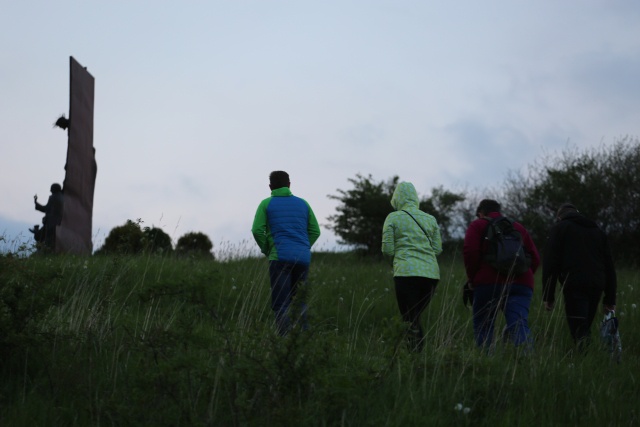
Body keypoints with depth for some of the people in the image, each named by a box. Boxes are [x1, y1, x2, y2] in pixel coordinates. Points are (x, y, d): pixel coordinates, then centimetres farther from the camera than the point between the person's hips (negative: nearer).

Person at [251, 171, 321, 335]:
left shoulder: (266, 204, 7)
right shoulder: (302, 203, 16)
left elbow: (257, 230, -3)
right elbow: (315, 231, 13)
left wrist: (267, 251, 9)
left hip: (280, 258, -3)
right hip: (303, 257, 3)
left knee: (281, 304, -2)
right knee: (300, 301, 12)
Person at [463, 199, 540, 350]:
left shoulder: (478, 225, 13)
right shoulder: (519, 227, 26)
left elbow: (470, 251, -5)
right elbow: (535, 258, 18)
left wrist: (471, 278, 4)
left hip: (489, 283, -3)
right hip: (521, 284, 3)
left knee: (482, 327, 7)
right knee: (519, 325, -11)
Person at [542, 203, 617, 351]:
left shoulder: (559, 228, 9)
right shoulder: (597, 230, 25)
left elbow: (550, 265, -1)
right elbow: (609, 266, 21)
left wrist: (548, 296, 1)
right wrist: (610, 299, 21)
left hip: (574, 287, -5)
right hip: (596, 287, 5)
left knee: (579, 332, -9)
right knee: (584, 330, 14)